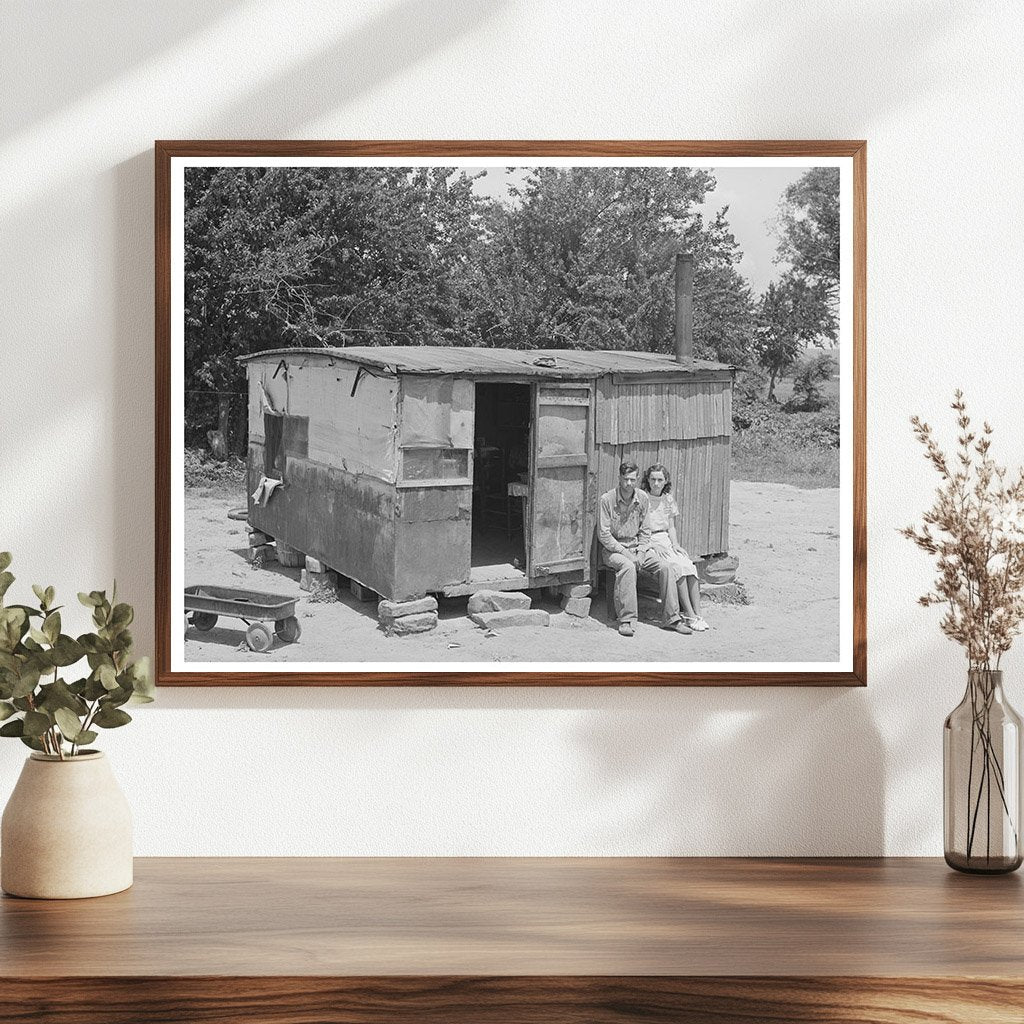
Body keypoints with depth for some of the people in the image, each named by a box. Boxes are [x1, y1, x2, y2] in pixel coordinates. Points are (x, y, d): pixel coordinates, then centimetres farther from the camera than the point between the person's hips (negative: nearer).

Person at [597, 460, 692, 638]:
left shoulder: (643, 498, 1)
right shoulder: (607, 500, -12)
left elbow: (645, 530, 6)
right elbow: (604, 535, -11)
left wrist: (640, 553, -9)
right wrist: (624, 552, -17)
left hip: (639, 546, 5)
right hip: (613, 548, -5)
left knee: (667, 567, -16)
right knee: (628, 567, -36)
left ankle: (671, 618, -10)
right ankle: (625, 620, -33)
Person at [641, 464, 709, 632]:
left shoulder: (668, 500, 15)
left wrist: (675, 545, 0)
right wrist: (654, 546, -16)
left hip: (666, 541, 5)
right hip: (649, 543, -5)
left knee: (690, 566, -23)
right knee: (679, 567, -29)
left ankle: (698, 614, -28)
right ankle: (690, 616, -29)